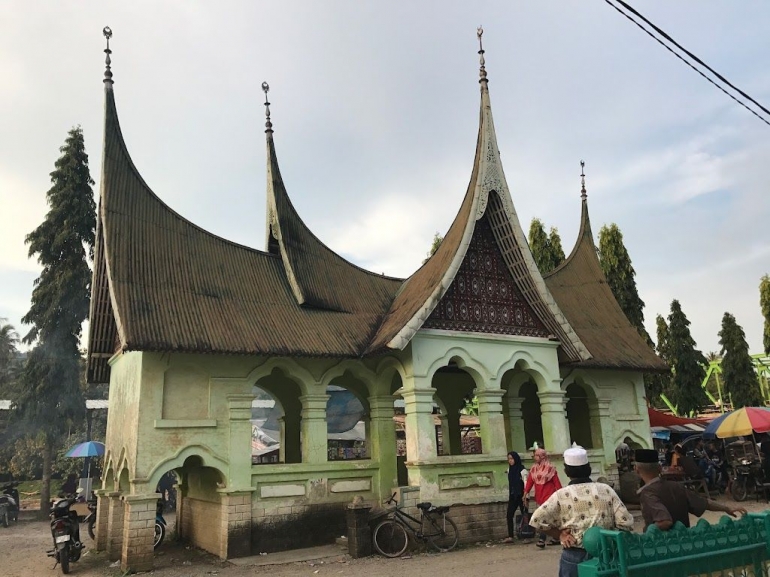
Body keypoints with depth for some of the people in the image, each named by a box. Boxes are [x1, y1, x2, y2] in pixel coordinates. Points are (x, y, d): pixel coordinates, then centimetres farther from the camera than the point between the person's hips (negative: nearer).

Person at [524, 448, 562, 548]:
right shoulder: (533, 469, 8)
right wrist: (526, 493, -4)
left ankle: (541, 540, -16)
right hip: (539, 497, 6)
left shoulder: (550, 468, -8)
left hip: (549, 496, -6)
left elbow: (556, 482, -7)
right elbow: (529, 481, 4)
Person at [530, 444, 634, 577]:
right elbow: (626, 523, -4)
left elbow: (536, 520, -11)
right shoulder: (606, 490, 0)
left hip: (574, 555, -2)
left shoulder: (561, 495, -6)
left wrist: (559, 534, 1)